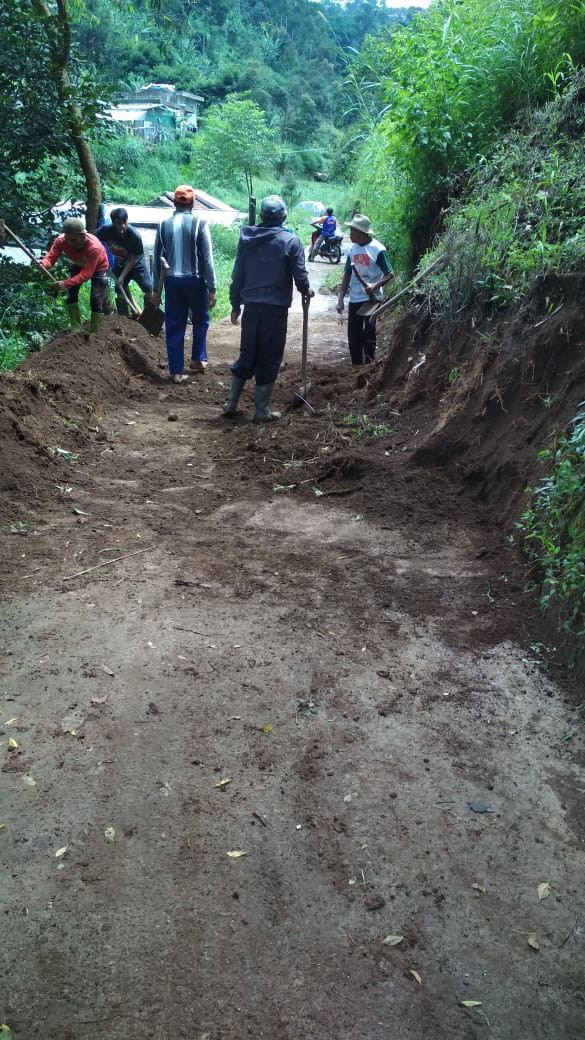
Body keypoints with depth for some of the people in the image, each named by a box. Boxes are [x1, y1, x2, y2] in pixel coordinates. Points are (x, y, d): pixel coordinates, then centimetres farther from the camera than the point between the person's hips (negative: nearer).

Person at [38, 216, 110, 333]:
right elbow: (51, 256, -32)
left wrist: (65, 283, -52)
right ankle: (75, 329, 12)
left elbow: (87, 273, -43)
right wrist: (43, 263, -58)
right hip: (78, 265, 5)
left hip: (98, 267, -5)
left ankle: (94, 334, 3)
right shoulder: (61, 240, -30)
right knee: (70, 296, -1)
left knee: (96, 301, -11)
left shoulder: (94, 247, -42)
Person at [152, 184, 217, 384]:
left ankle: (176, 371, 8)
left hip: (172, 281, 2)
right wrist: (212, 288, -5)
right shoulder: (199, 223, -8)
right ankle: (198, 359, 25)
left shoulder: (164, 225, 1)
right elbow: (207, 258, -10)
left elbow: (157, 259, 4)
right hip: (195, 280, -2)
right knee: (200, 320, 22)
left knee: (174, 327, 7)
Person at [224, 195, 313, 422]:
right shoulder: (290, 241, -7)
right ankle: (261, 410, 10)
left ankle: (231, 403, 21)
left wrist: (235, 305, 16)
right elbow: (300, 276, -6)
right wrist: (307, 291, 15)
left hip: (251, 307, 4)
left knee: (247, 354, 17)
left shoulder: (246, 239, 4)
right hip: (276, 309, -4)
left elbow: (237, 276, 7)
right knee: (269, 359, 5)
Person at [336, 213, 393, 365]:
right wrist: (340, 299, 7)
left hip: (372, 299, -5)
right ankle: (356, 367, 18)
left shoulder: (378, 249, -10)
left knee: (368, 334, -8)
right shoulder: (352, 249, 7)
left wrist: (375, 285, -23)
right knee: (353, 337, 7)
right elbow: (347, 275, 13)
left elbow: (389, 274, -7)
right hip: (354, 299, 5)